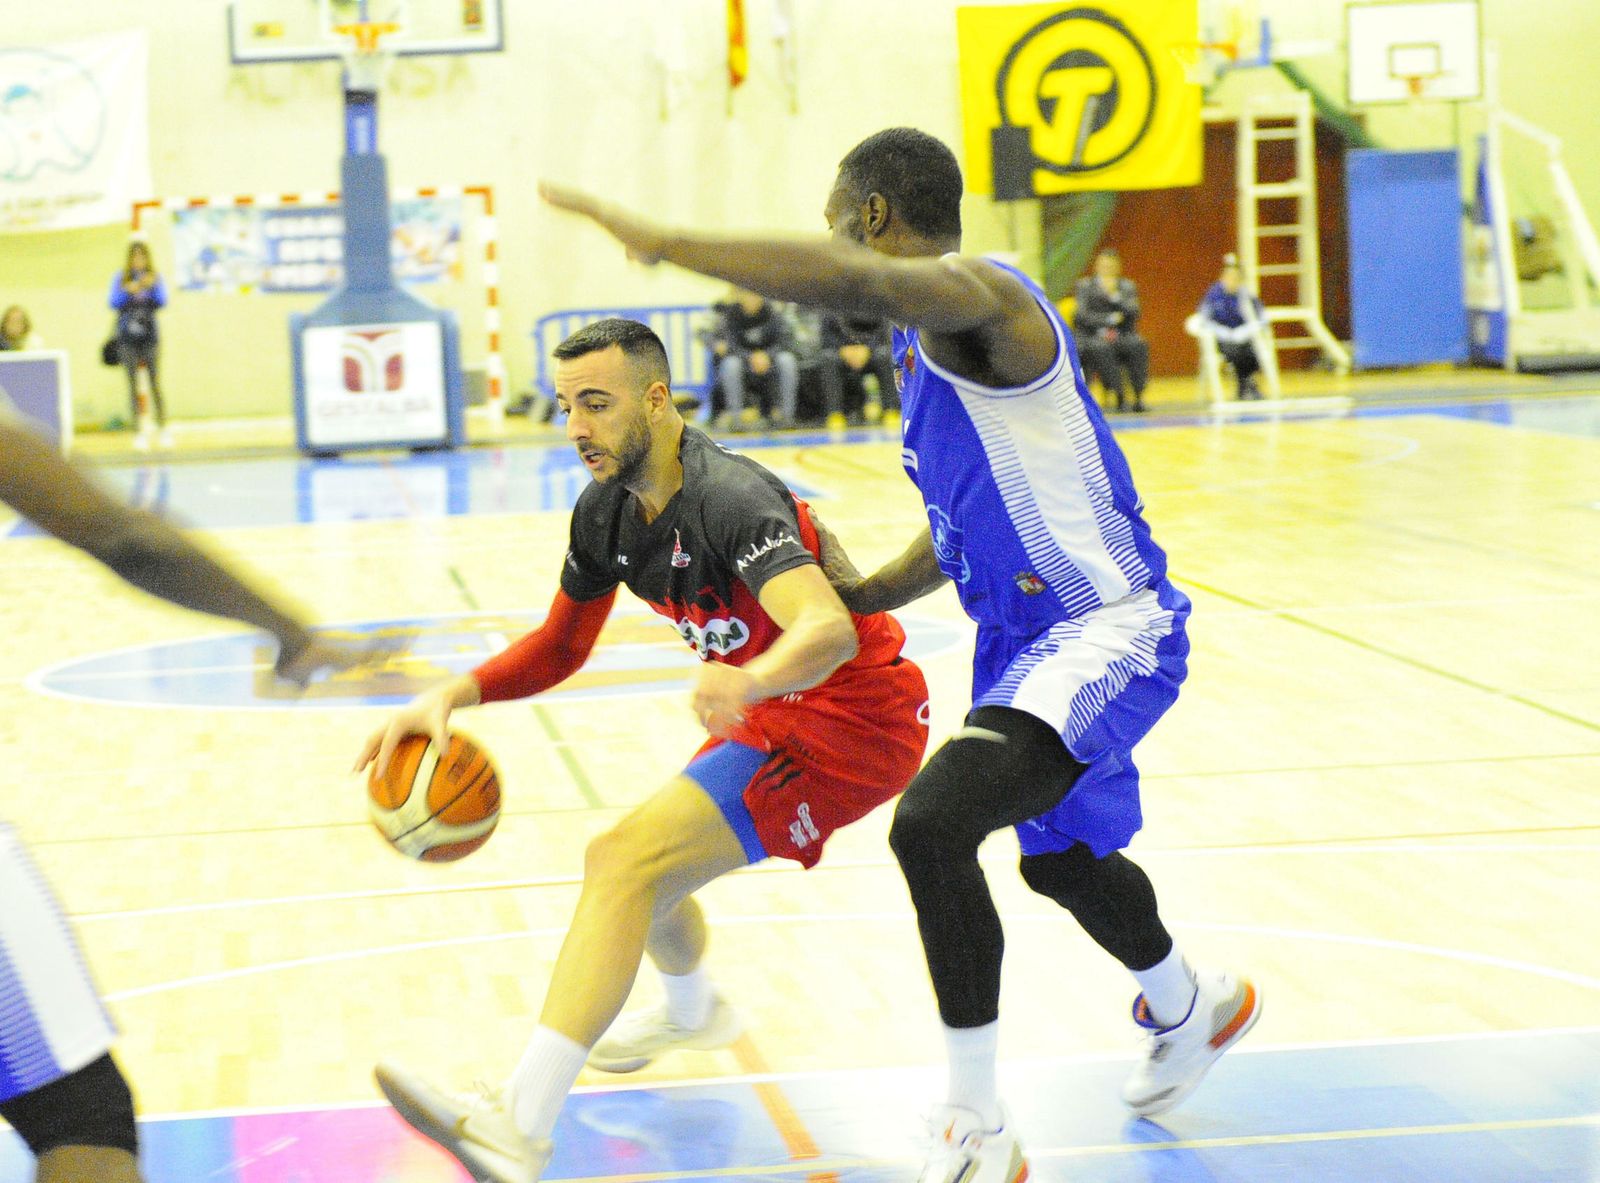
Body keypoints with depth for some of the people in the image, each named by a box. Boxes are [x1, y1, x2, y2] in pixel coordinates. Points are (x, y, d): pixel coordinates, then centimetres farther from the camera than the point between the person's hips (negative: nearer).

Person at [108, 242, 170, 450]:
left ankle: (163, 429, -2)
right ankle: (141, 431, 0)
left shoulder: (155, 277, 4)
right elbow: (114, 303, -2)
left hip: (149, 335, 0)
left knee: (155, 382, -5)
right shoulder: (120, 278, 4)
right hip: (127, 337, 0)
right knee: (133, 383, -1)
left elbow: (162, 302, -4)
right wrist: (127, 291, -17)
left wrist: (153, 287, -20)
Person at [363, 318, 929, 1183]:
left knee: (626, 860, -24)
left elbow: (828, 629, -41)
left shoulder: (728, 499, -26)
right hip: (776, 713, 9)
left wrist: (748, 681, -62)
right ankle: (691, 1013, 57)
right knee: (633, 870, 23)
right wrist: (451, 697, -2)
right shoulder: (607, 512, 2)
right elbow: (560, 647, 15)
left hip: (847, 718, -9)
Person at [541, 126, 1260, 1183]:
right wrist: (871, 594, 18)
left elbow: (853, 282, -43)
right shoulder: (927, 342, 12)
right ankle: (1195, 1009, 60)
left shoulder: (979, 294, -19)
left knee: (932, 824, -27)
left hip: (1105, 631, -11)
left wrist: (660, 242, -43)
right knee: (1058, 856, 29)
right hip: (1026, 635, 11)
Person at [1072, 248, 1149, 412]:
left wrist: (1115, 295, -15)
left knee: (1139, 345, -30)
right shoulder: (1085, 285, 7)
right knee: (1101, 348, -37)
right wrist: (1108, 320, -17)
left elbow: (1133, 313, -3)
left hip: (1120, 337, 2)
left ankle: (1139, 397, -32)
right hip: (1090, 337, -2)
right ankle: (1120, 396, -37)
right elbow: (1082, 315, -6)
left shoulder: (1127, 286, 13)